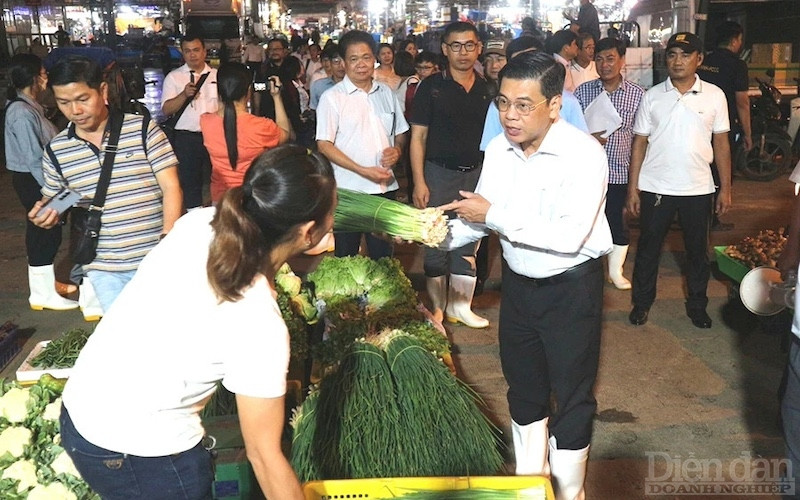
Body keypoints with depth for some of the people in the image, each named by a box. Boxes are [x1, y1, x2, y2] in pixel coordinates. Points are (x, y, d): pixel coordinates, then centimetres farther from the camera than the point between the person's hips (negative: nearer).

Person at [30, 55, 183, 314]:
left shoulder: (143, 129, -5)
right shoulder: (56, 150, 4)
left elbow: (170, 187, -6)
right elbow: (52, 202, 16)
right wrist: (46, 215, -8)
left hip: (155, 260, -2)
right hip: (104, 268, 2)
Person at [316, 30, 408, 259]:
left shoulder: (386, 94, 10)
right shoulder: (332, 98, -5)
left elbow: (400, 133, 19)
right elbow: (324, 145, -9)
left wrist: (397, 149, -6)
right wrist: (363, 170, -18)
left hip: (386, 188, 4)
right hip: (348, 191, -4)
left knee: (383, 258, 13)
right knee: (346, 260, 6)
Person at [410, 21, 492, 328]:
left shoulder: (486, 90, 6)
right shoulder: (431, 87, -3)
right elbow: (418, 137, -5)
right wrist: (419, 182, -12)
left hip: (476, 174, 3)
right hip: (440, 174, -3)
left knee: (469, 243, 9)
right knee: (437, 244, 5)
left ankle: (460, 306, 22)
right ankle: (437, 309, 17)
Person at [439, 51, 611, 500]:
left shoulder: (583, 154, -23)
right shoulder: (499, 149, -3)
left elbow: (570, 235, -31)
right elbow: (480, 216, 3)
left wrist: (494, 216, -28)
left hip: (571, 286, -6)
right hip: (518, 281, 6)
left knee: (571, 393, 9)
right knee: (523, 384, 21)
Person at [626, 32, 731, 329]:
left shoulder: (714, 96, 0)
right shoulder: (652, 96, -1)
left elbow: (721, 143, 4)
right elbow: (640, 142, 1)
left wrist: (725, 188, 2)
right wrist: (632, 188, -2)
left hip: (698, 189, 1)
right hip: (655, 188, 0)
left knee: (697, 251, 12)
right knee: (648, 248, 9)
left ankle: (697, 305, 28)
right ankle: (642, 302, 25)